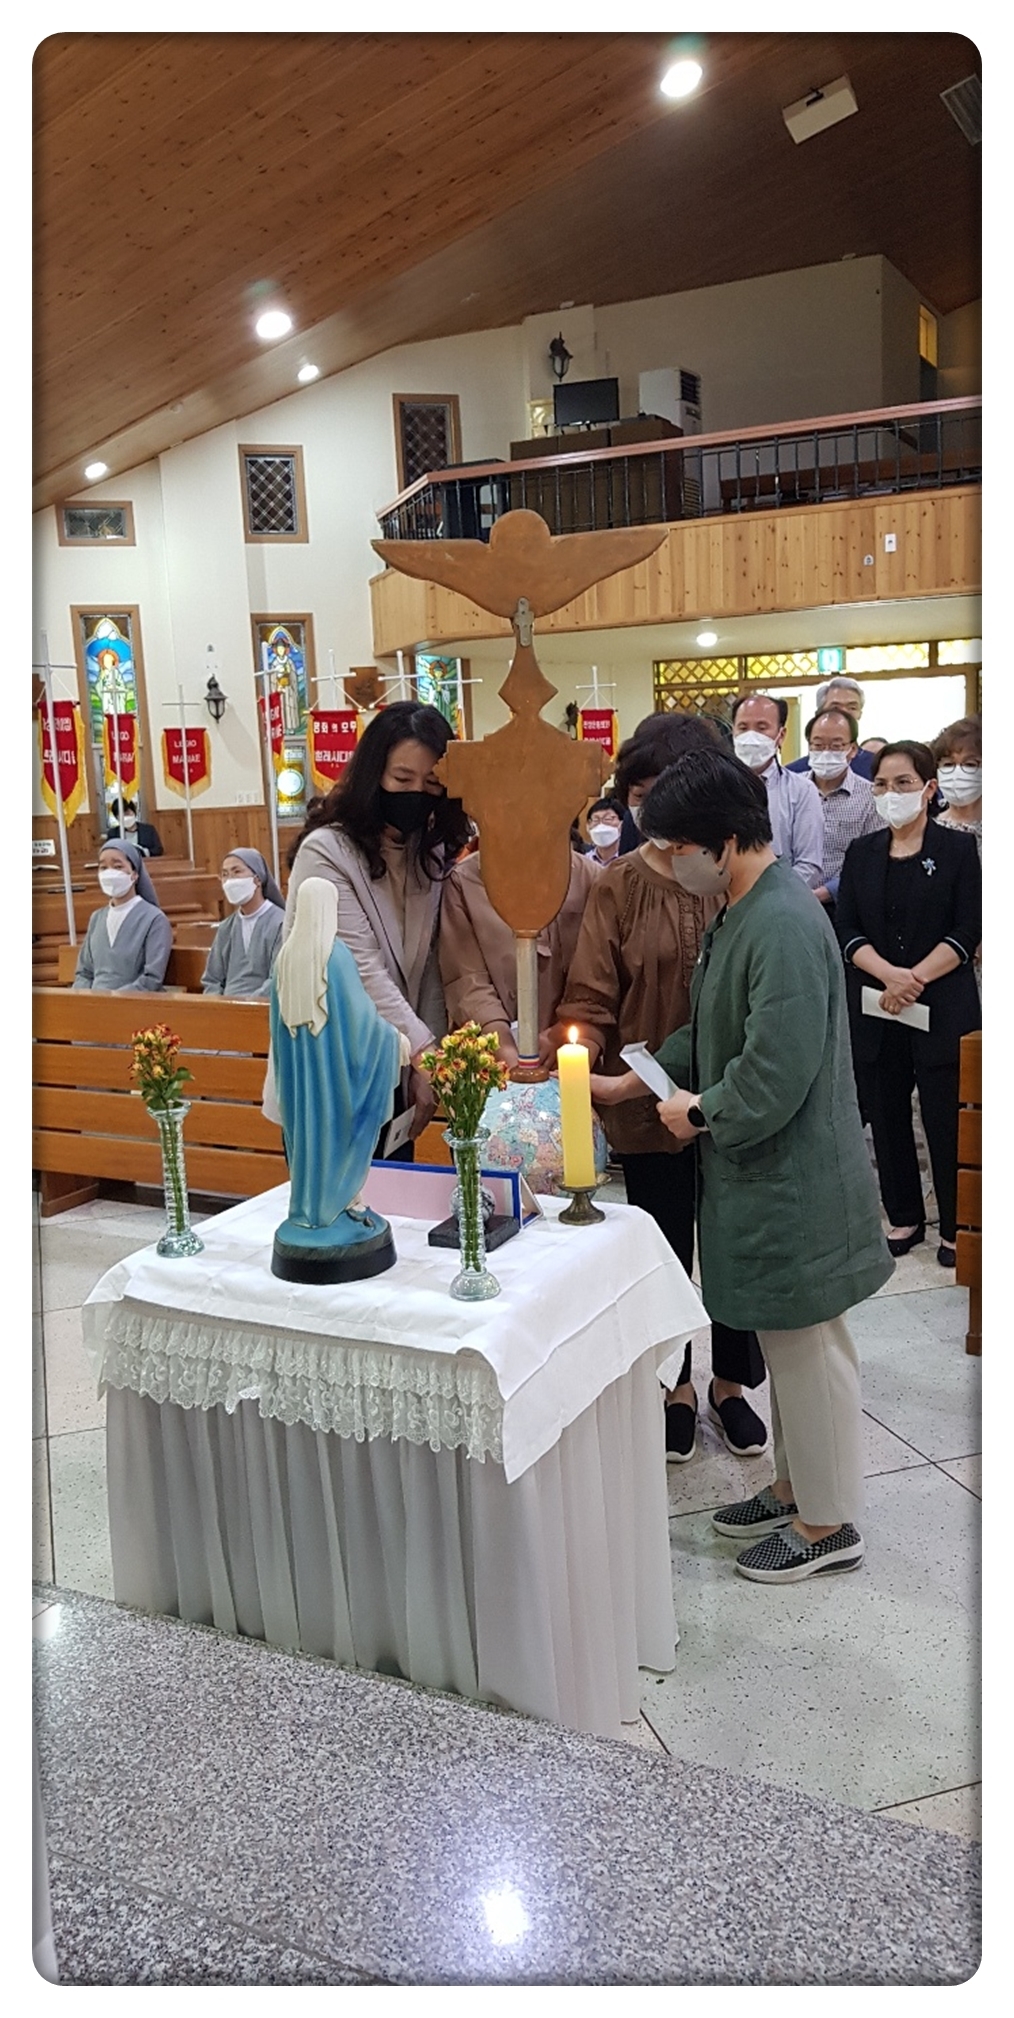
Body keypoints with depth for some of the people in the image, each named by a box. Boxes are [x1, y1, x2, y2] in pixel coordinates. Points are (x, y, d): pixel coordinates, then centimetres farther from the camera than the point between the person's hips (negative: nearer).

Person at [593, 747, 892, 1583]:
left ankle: (828, 1524, 25)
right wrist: (650, 1074, 6)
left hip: (794, 1182, -10)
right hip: (765, 1175, 10)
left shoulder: (785, 928, -26)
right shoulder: (744, 911, 7)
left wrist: (700, 1113, -13)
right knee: (787, 1347, 22)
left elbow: (775, 1076, -28)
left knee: (808, 1351, 7)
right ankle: (795, 1488, 39)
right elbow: (714, 1029, 18)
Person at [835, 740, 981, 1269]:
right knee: (887, 1116, 9)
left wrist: (915, 978, -17)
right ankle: (905, 1218, 24)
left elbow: (967, 932, -6)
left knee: (946, 1120, 0)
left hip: (943, 1007, -3)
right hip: (874, 1007, 3)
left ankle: (955, 1226, 14)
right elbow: (847, 931, 1)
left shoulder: (957, 849, 1)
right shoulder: (862, 853, 9)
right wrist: (889, 974, -16)